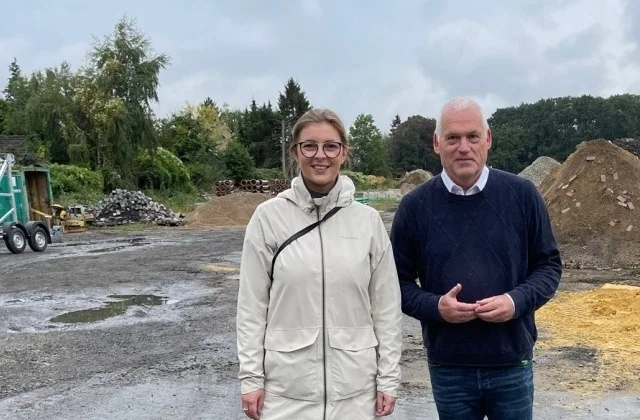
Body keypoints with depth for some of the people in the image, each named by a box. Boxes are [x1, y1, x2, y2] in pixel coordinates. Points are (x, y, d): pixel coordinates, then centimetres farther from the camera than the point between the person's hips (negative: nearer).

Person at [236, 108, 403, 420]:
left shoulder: (368, 220, -2)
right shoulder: (269, 216, -5)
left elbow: (387, 306, 2)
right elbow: (252, 304, -2)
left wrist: (388, 378, 2)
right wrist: (251, 377, -3)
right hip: (286, 387, -1)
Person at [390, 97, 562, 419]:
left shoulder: (523, 194, -4)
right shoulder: (415, 206, -5)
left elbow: (549, 265, 4)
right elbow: (399, 280, 1)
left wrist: (518, 300, -14)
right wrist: (435, 307, -16)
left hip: (512, 363, 0)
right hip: (447, 368, 0)